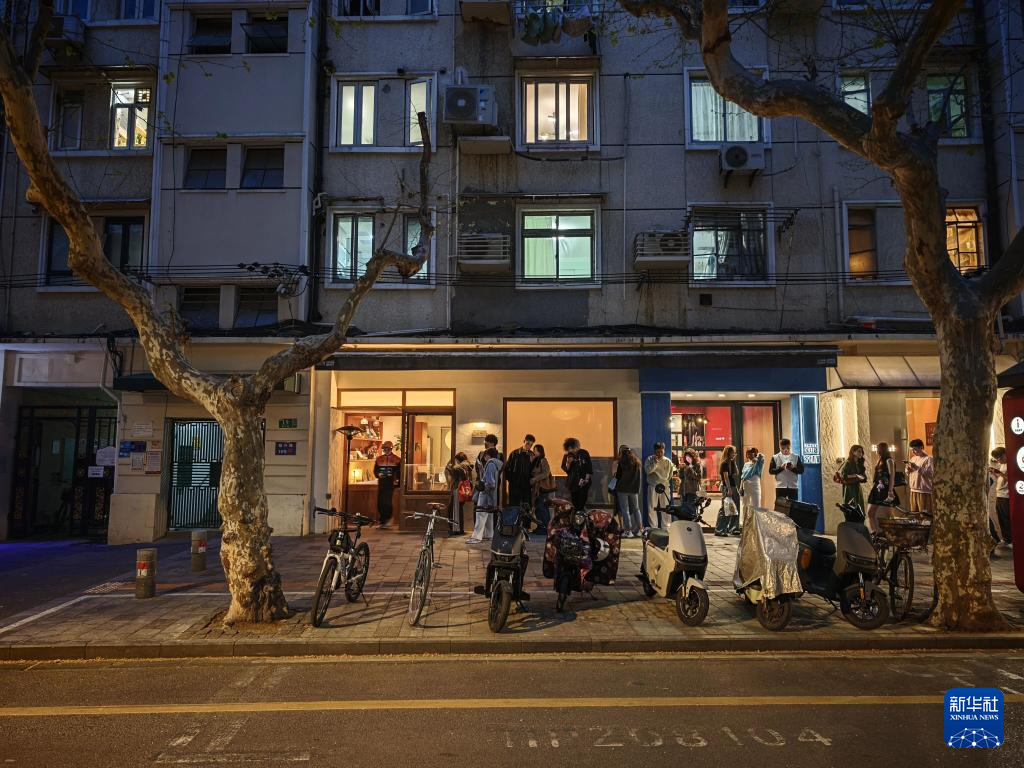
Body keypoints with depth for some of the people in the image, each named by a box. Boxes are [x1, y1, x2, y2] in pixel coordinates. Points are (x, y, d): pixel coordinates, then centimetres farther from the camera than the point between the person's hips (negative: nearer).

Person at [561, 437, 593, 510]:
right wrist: (568, 463, -15)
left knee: (582, 503, -4)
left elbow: (589, 468, 3)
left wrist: (587, 478, -4)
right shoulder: (567, 456, 4)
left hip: (583, 483, -1)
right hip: (573, 483, 1)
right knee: (575, 504, 1)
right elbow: (565, 469, 3)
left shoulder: (584, 453, 0)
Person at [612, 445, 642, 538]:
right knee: (636, 509, 16)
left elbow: (617, 476, -9)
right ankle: (638, 529, 18)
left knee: (625, 510, -1)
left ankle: (628, 531, -4)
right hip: (634, 488, 5)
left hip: (623, 488, -5)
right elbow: (638, 476, 12)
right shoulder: (637, 461, 6)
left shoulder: (622, 462, -11)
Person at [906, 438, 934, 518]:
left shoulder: (928, 459, -6)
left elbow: (931, 474, -18)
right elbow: (908, 474, 22)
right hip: (913, 490, 7)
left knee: (924, 514, -6)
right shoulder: (913, 458, 16)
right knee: (913, 513, 10)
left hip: (924, 491, -7)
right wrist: (908, 470, 0)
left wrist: (917, 468, -21)